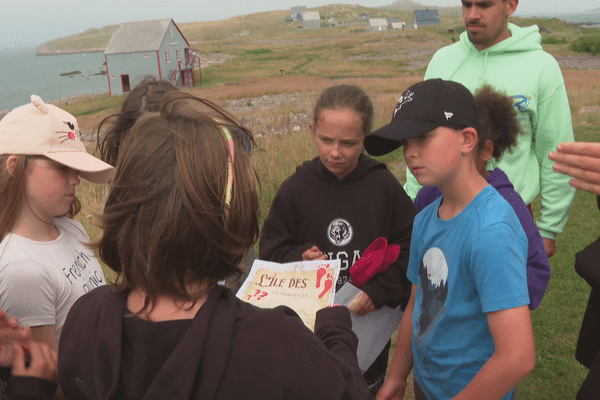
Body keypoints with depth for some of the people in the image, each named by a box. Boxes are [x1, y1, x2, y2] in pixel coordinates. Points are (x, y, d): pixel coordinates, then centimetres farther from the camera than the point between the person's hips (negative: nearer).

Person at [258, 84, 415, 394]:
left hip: (370, 321, 0)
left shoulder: (384, 186, -8)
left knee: (367, 387, 19)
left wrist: (379, 290, -17)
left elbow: (408, 249, -5)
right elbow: (270, 252, 0)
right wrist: (299, 259, -19)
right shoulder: (295, 189, -7)